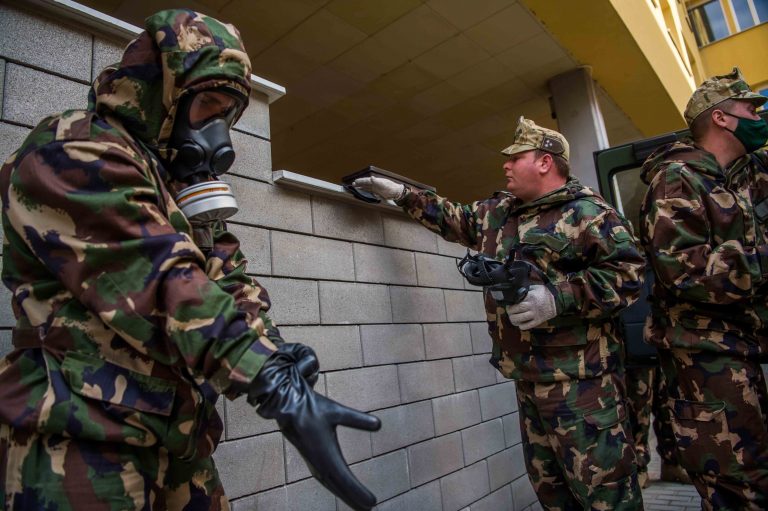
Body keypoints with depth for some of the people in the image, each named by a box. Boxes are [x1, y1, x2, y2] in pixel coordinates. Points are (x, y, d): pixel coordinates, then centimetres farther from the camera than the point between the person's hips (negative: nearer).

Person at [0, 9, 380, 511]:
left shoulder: (184, 190, 15)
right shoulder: (76, 153, -12)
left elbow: (230, 280, 4)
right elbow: (161, 282, -26)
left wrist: (277, 354, -15)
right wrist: (280, 389, -33)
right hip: (86, 439, -7)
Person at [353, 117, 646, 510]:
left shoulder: (587, 212, -6)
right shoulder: (497, 212, 16)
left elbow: (629, 272, -12)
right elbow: (454, 219, 28)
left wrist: (560, 296, -23)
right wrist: (402, 195, 25)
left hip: (580, 380, -7)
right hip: (527, 378, 7)